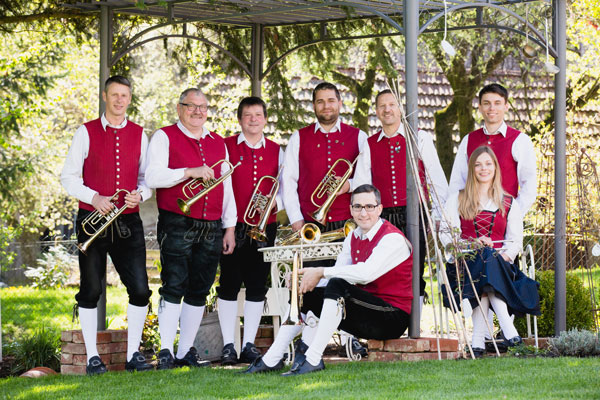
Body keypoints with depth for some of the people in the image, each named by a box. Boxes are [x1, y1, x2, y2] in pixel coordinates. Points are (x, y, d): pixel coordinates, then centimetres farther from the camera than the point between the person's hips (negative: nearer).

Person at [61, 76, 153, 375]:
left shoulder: (139, 134, 10)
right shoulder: (86, 132, 2)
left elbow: (147, 176, 14)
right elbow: (68, 177, 1)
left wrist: (140, 194, -8)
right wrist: (94, 198, -14)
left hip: (128, 220, 2)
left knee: (140, 290, -4)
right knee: (90, 291, 2)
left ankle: (133, 354, 7)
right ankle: (92, 358, 9)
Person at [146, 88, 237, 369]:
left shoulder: (218, 143, 18)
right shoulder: (164, 137, 3)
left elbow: (227, 187, 20)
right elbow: (153, 177, -9)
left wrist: (230, 227, 14)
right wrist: (189, 172, -19)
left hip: (211, 228, 5)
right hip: (177, 226, -5)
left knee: (199, 291, 5)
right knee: (174, 287, -10)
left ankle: (187, 351, 11)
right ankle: (166, 352, -8)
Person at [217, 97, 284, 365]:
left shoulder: (276, 151, 12)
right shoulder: (226, 147, 4)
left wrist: (274, 201, -9)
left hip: (264, 226, 3)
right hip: (233, 226, -3)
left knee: (257, 286, 3)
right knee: (229, 284, -4)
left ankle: (249, 345, 9)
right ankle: (228, 346, 0)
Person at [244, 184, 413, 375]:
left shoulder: (393, 238, -15)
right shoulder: (353, 237, 13)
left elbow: (367, 273, -30)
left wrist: (321, 272, -23)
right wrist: (311, 277, -12)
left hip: (393, 318, -9)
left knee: (337, 286, -30)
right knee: (304, 294, 7)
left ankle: (313, 359, -32)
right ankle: (272, 360, 4)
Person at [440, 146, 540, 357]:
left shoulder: (509, 204, 20)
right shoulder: (457, 200, 18)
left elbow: (516, 240, 10)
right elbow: (446, 234, 6)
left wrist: (504, 256, -13)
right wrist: (473, 245, -12)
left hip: (498, 263, 1)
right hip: (465, 261, -1)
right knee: (485, 258, -37)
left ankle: (478, 340, -47)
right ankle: (509, 332, -49)